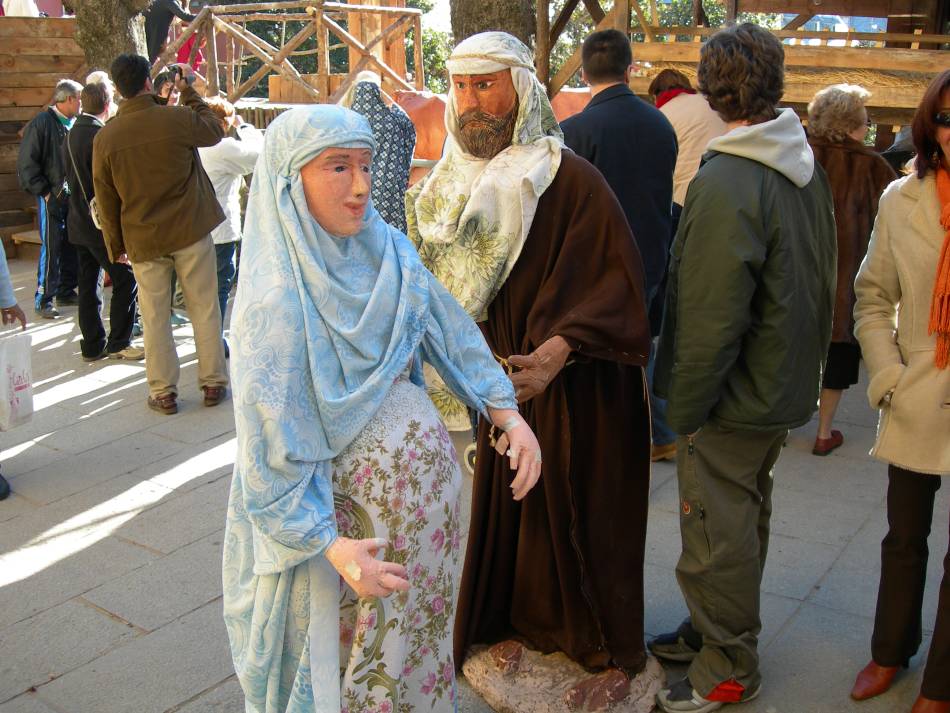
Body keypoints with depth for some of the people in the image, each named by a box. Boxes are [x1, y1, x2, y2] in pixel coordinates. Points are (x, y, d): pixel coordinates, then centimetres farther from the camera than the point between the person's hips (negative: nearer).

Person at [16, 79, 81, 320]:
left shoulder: (75, 124, 10)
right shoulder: (41, 123, -8)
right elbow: (27, 163, -9)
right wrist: (44, 191, -11)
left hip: (75, 196, 6)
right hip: (52, 197, -6)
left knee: (72, 246, 10)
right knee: (51, 249, -5)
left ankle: (66, 291, 23)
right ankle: (43, 300, 2)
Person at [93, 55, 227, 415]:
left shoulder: (105, 137, -5)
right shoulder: (179, 118, -13)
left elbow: (106, 199, 3)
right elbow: (215, 129, 10)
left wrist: (115, 244, 14)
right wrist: (189, 90, 18)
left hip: (143, 239, 2)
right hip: (191, 231, -1)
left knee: (155, 316, 10)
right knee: (204, 309, 10)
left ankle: (163, 392, 16)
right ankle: (213, 382, 17)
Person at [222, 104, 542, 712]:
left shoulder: (388, 249, -5)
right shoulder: (276, 300, -23)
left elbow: (452, 331, -1)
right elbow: (270, 446, -21)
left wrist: (510, 414, -10)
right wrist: (331, 548, -25)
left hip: (430, 475, 6)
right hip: (356, 511, -5)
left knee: (424, 634, 24)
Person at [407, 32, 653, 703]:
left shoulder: (569, 178, -19)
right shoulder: (459, 180, 2)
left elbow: (616, 279, -25)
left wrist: (555, 353, -35)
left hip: (573, 387, -6)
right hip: (501, 375, 6)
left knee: (578, 514, 6)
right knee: (509, 505, 16)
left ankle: (613, 650, 27)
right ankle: (527, 621, 38)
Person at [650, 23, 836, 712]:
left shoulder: (726, 184, -25)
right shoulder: (807, 166, 3)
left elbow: (712, 318, -25)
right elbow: (822, 284, 11)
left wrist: (684, 408, -15)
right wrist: (807, 362, 19)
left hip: (734, 397, -9)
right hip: (786, 384, 9)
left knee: (718, 532, 6)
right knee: (746, 518, 22)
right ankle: (717, 631, 40)